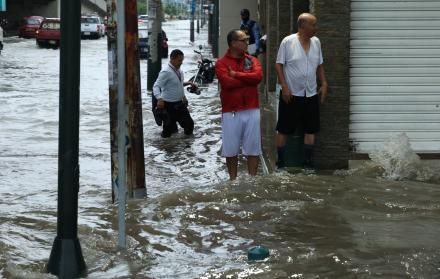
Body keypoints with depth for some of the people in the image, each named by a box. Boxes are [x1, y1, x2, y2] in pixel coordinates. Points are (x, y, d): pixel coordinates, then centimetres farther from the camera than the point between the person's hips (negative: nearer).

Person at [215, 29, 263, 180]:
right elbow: (227, 83, -18)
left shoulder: (252, 60, 8)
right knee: (231, 150, 6)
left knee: (253, 148, 5)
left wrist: (236, 74, -11)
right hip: (231, 112, -2)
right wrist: (248, 79, -9)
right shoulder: (221, 63, -2)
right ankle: (233, 180, 18)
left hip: (252, 111, 3)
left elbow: (258, 76, -11)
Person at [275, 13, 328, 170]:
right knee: (283, 129, 2)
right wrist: (284, 86, -15)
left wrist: (324, 83, 5)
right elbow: (279, 65, -8)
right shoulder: (288, 42, -11)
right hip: (291, 94, -5)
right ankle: (280, 163, 11)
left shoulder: (316, 42, 4)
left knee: (311, 129, 6)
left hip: (311, 94, 5)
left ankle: (308, 163, 14)